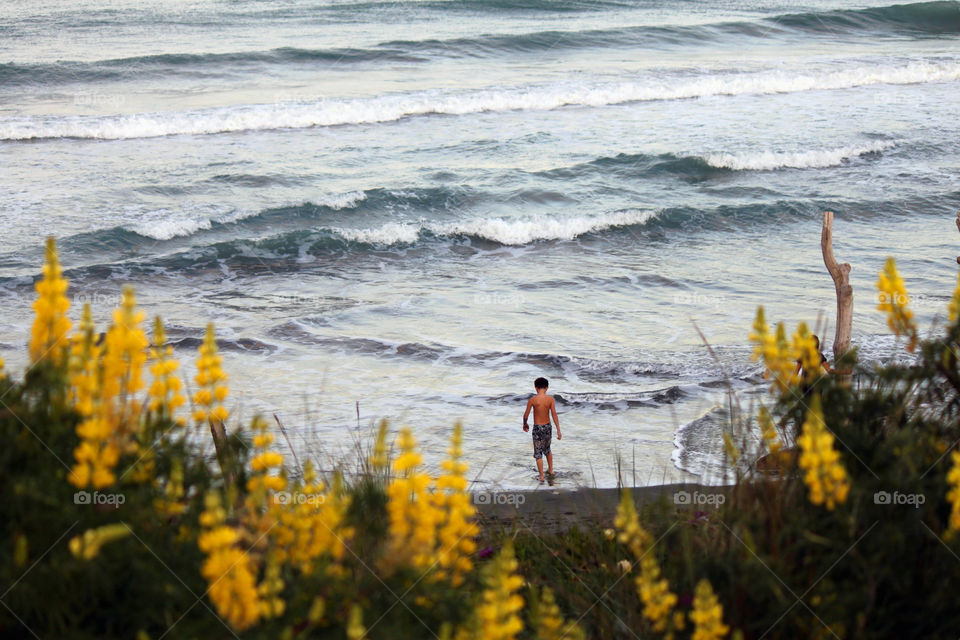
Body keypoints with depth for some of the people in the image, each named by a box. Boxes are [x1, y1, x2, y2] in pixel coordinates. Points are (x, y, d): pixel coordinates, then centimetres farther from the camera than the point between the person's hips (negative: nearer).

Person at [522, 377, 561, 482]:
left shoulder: (532, 400, -15)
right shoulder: (550, 399, -11)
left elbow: (526, 415, -6)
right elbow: (554, 414, -13)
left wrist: (525, 424, 15)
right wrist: (558, 431, -10)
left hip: (537, 428, -3)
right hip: (547, 427, 3)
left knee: (538, 453, 7)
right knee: (547, 449, 27)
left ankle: (541, 476, 8)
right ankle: (550, 469, 39)